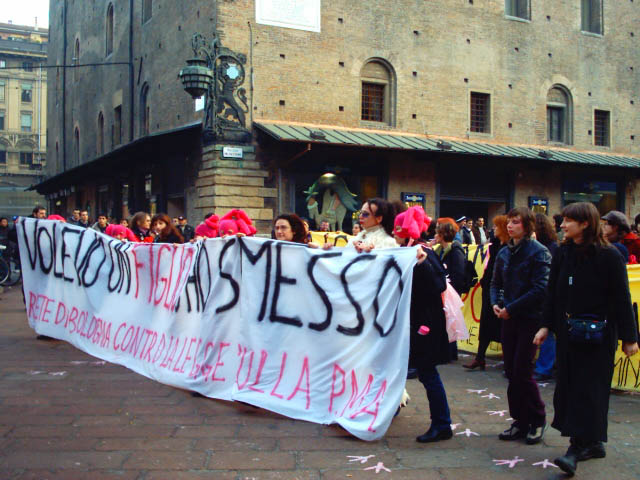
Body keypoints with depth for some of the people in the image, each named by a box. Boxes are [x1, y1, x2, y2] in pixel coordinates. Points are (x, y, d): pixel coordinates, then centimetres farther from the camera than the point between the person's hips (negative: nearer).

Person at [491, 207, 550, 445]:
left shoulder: (538, 252, -9)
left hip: (530, 319, -6)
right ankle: (520, 421, 19)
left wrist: (511, 308, -17)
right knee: (511, 371, 8)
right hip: (509, 319, 6)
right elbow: (496, 283, 17)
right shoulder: (504, 253, 10)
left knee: (522, 371, -5)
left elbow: (540, 289, -17)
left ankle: (537, 419, 15)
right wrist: (496, 303, -3)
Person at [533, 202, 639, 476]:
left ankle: (577, 447, -5)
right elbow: (553, 294, 11)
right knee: (568, 385, 9)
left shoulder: (608, 256, -10)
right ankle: (593, 443, 21)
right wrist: (546, 325, 7)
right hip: (567, 332, 6)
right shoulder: (563, 254, 7)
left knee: (587, 389, -5)